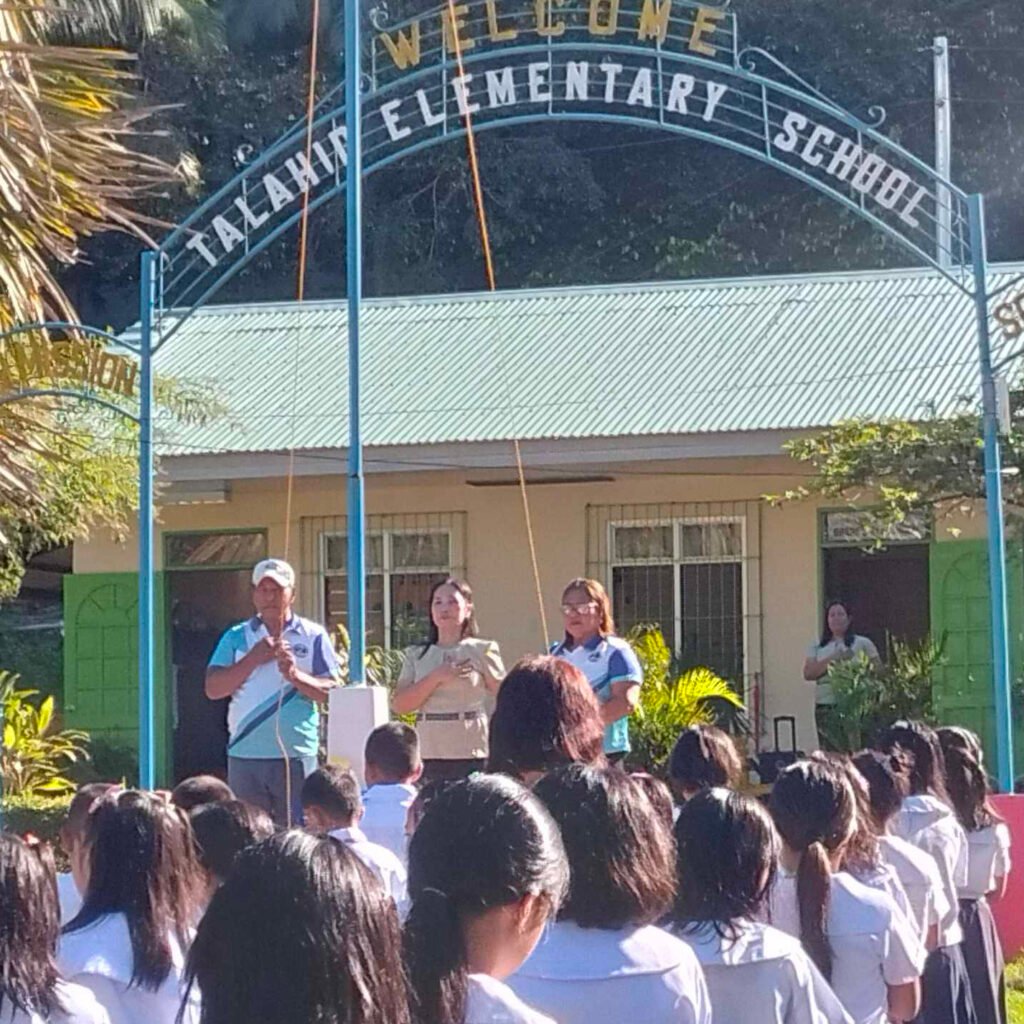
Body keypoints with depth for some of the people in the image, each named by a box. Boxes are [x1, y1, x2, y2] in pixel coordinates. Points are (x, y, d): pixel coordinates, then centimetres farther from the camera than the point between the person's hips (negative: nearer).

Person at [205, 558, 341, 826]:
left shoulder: (313, 636, 6)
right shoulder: (236, 637, 11)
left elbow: (332, 692, 0)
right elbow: (213, 689, 1)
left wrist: (295, 675, -16)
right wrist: (254, 658, -7)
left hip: (295, 756, -2)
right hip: (244, 756, 2)